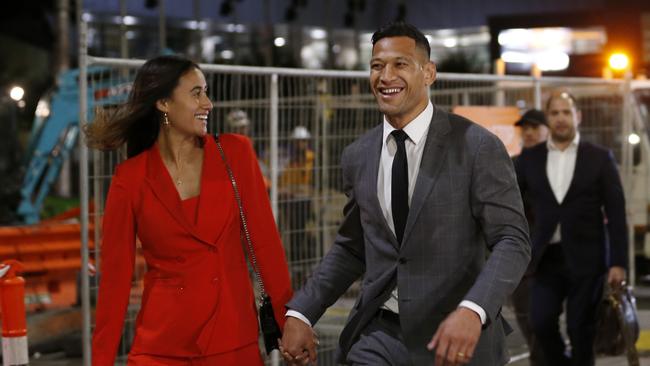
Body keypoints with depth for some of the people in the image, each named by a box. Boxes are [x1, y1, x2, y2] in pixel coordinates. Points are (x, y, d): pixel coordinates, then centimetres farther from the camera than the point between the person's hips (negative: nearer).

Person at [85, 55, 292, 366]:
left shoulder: (235, 154, 0)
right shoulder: (130, 178, -4)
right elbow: (115, 274, -1)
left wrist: (290, 323, -4)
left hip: (234, 340, 1)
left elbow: (265, 242, -1)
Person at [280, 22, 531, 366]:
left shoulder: (478, 147, -9)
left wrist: (472, 311, -30)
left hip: (456, 336, -3)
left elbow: (512, 241, -14)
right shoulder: (357, 156, 5)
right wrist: (299, 312, 3)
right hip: (378, 334, 3)